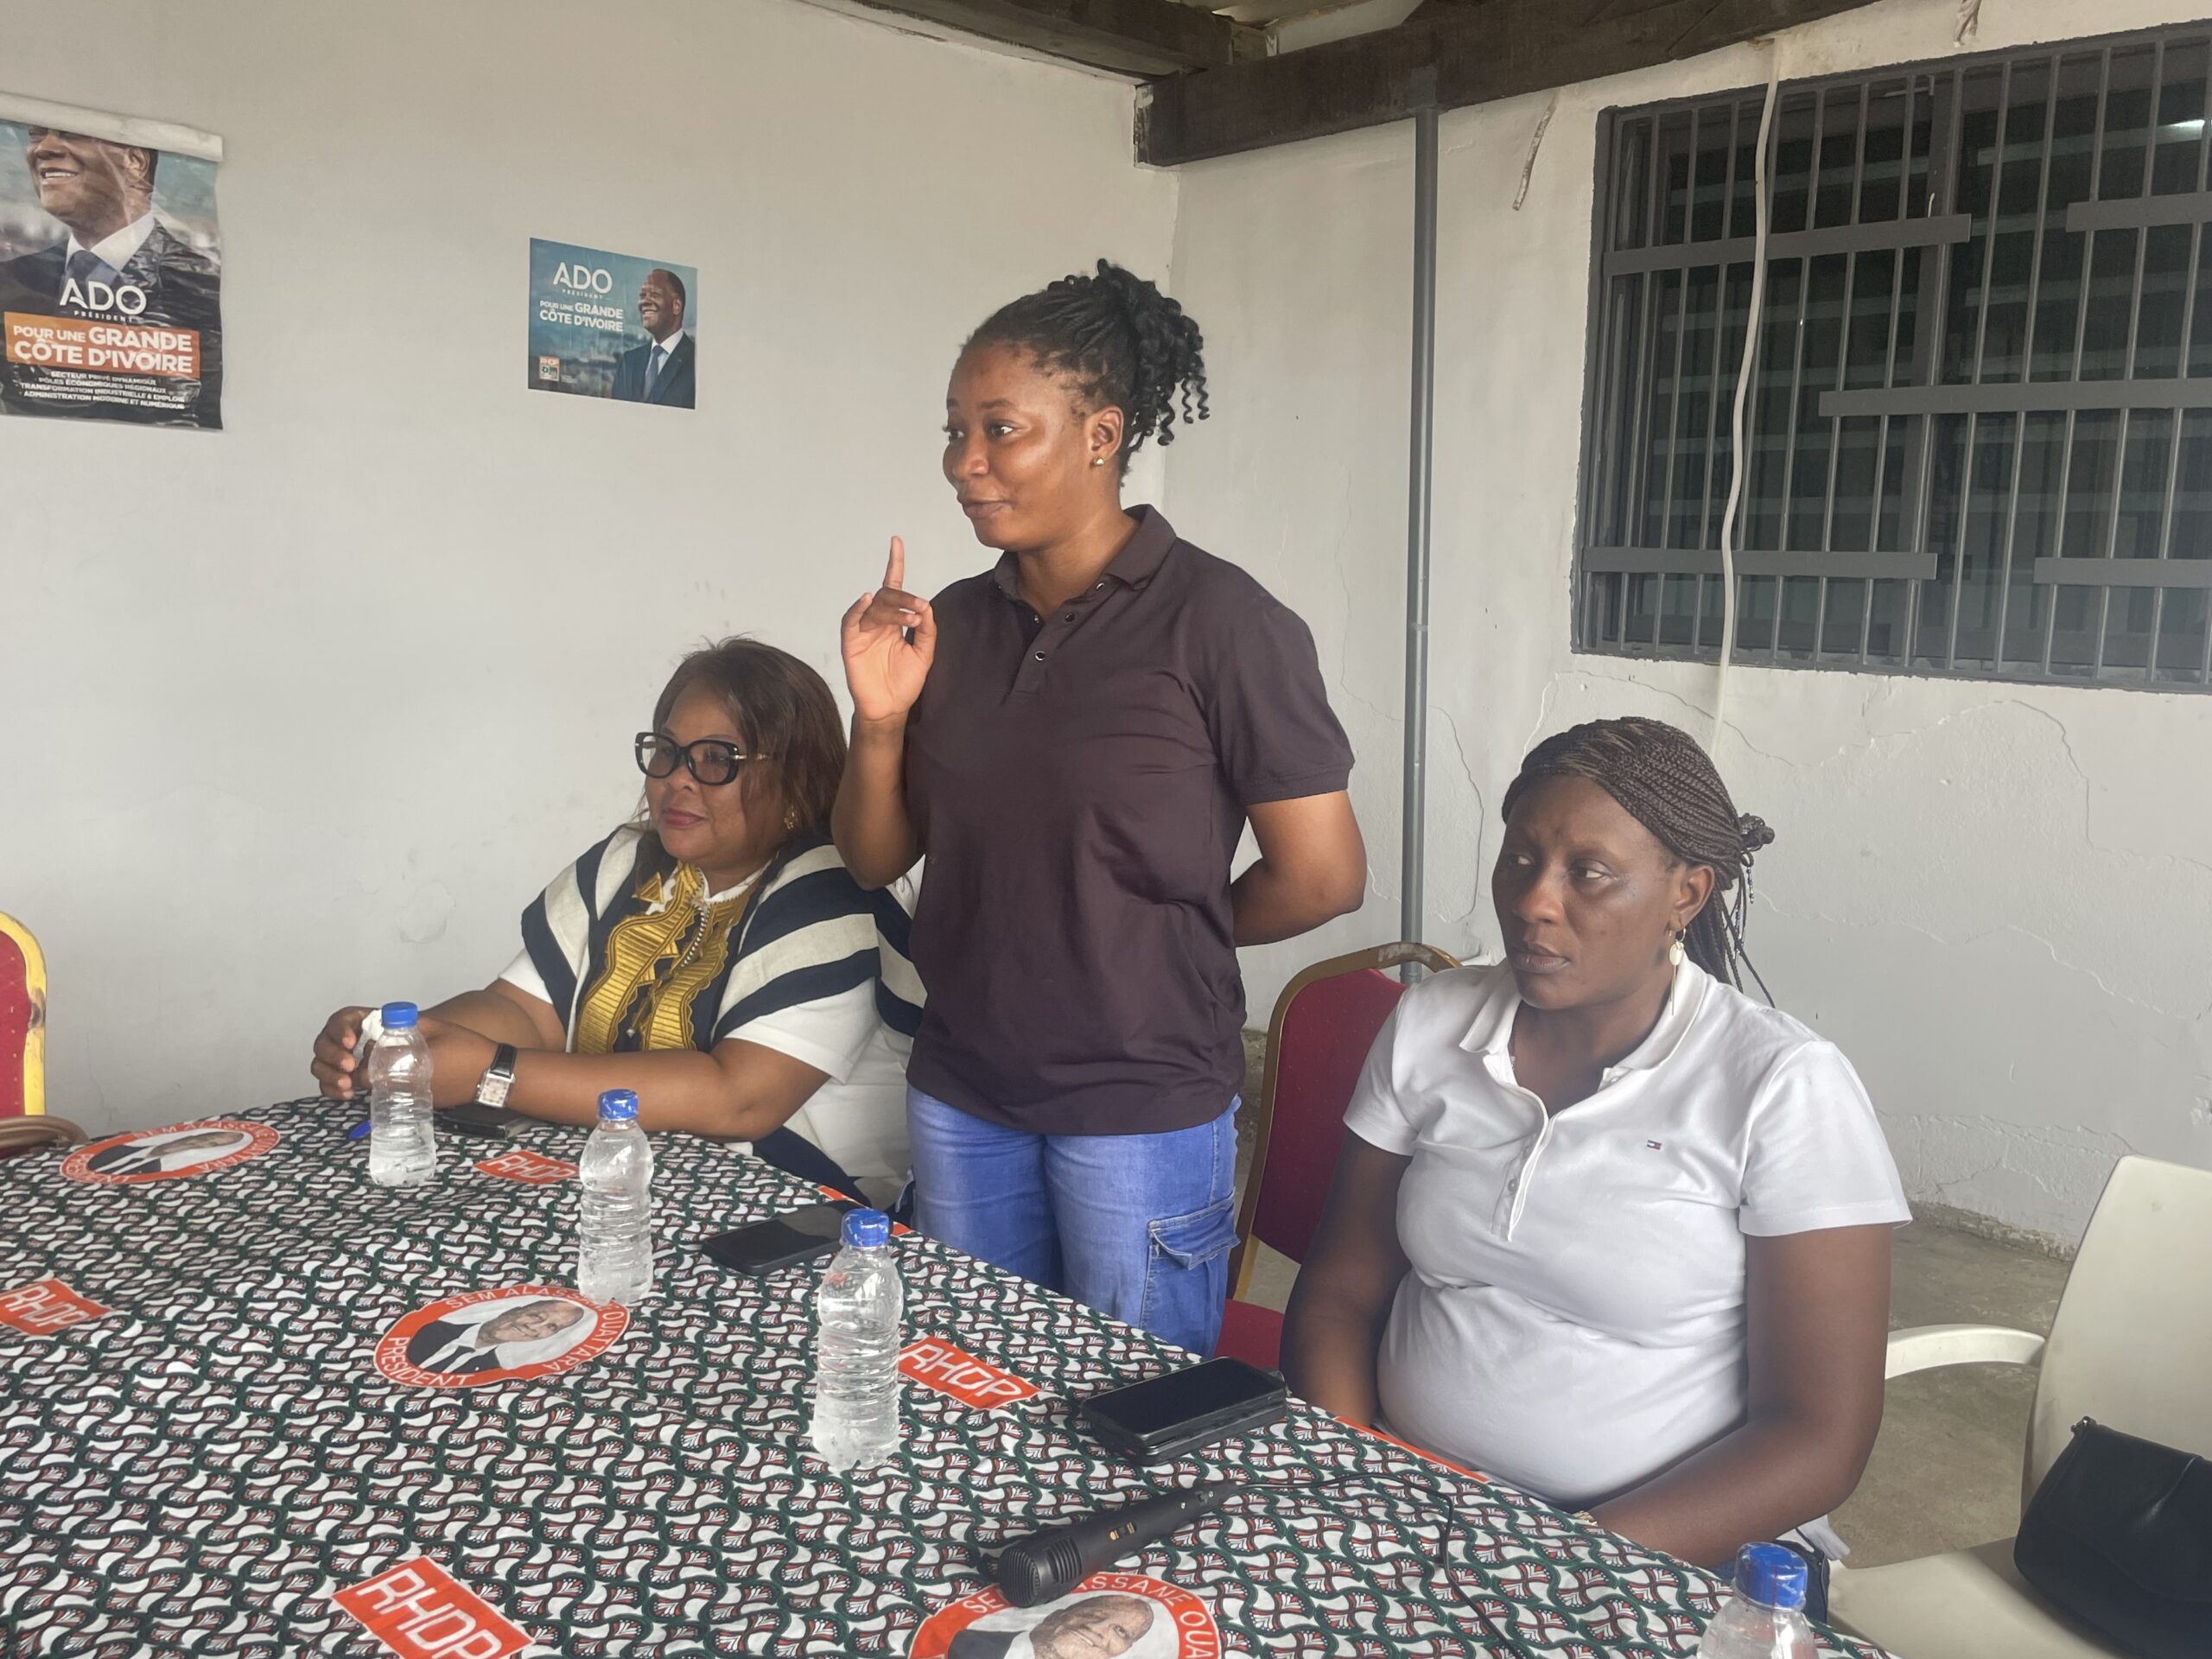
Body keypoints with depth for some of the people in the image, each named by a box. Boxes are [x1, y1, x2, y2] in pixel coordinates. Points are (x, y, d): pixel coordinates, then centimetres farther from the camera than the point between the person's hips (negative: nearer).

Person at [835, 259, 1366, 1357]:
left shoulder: (1215, 619, -13)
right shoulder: (956, 622, 3)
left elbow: (1321, 876, -13)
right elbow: (877, 859, 7)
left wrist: (1166, 939, 2)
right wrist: (879, 720, -10)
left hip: (1141, 1109, -5)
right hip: (960, 1093, 5)